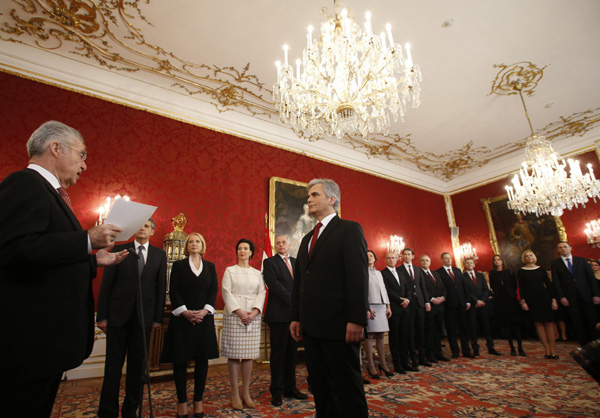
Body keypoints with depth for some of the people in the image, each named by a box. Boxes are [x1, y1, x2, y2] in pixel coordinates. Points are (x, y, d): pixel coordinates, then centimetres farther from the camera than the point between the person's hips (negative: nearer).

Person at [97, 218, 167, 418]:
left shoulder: (159, 255, 5)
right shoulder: (119, 250, 3)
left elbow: (161, 287, 3)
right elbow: (106, 284, 1)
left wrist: (158, 317, -1)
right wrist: (102, 315, -3)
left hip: (144, 316, 1)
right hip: (118, 314, -1)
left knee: (137, 365, 10)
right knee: (114, 364, 8)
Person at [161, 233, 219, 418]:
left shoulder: (210, 266, 10)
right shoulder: (178, 265, 5)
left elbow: (214, 290, 3)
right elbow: (173, 291, -2)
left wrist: (205, 310, -11)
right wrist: (184, 312, -13)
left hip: (204, 318, 2)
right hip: (182, 318, -1)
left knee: (202, 359, 5)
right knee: (180, 359, 3)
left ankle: (198, 400, 19)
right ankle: (182, 401, 18)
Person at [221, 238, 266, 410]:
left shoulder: (257, 273, 13)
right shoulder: (230, 270, 6)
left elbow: (262, 293, 7)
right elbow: (226, 292, -2)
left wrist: (255, 311, -9)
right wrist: (239, 311, -12)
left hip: (253, 316, 2)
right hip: (233, 315, -2)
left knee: (249, 355, 5)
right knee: (234, 354, 0)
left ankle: (246, 393, 17)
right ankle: (235, 394, 12)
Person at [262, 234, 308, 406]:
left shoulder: (296, 262, 15)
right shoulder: (269, 262, -2)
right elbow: (274, 285, -13)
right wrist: (294, 301, -17)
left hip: (295, 313, 5)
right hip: (279, 314, -5)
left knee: (292, 352, 13)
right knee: (278, 353, 4)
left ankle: (290, 388, 26)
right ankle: (277, 391, 18)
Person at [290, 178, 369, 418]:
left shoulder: (349, 229, -4)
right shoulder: (307, 238, 18)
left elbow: (358, 277, -13)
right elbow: (299, 280, 16)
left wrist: (357, 320, -18)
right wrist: (296, 317, 13)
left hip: (338, 325, -7)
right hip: (311, 326, 7)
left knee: (347, 387, 5)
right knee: (319, 386, 16)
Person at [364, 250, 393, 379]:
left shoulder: (379, 273, 20)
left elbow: (384, 289, 19)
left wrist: (388, 306, 11)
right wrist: (367, 307, -15)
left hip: (381, 306, 6)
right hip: (370, 306, -6)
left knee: (380, 336, 9)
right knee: (369, 336, -4)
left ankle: (383, 363, 16)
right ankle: (370, 365, 3)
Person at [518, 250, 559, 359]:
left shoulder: (541, 269, 8)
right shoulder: (521, 272, 3)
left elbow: (548, 284, 7)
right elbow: (521, 288, 1)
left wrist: (553, 299, -1)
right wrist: (523, 301, -6)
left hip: (544, 297, 2)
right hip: (530, 299, -1)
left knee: (549, 322, -1)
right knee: (538, 323, -1)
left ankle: (552, 349, 4)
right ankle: (547, 349, 4)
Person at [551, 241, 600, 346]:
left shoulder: (581, 260, 10)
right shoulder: (555, 263, 5)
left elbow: (591, 277, 6)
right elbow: (556, 282, 1)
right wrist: (561, 297, -7)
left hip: (586, 295, 1)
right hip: (570, 298, -1)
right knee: (578, 324, 2)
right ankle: (585, 346, 10)